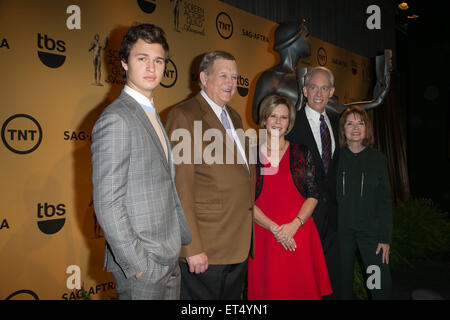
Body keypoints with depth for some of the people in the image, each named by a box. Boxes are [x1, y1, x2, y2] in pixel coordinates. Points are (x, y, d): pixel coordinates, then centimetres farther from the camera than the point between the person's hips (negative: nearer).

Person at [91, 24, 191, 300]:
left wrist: (188, 239, 14)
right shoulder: (116, 119, -18)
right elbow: (108, 204, -21)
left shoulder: (151, 115, 11)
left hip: (169, 258, 8)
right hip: (141, 266, -8)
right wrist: (137, 265, -18)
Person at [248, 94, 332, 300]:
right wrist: (273, 227, -12)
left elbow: (313, 196, 4)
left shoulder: (302, 154, 7)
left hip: (300, 234, 1)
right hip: (264, 234, -1)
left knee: (302, 289, 6)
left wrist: (294, 225, -11)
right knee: (268, 289, 4)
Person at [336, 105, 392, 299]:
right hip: (341, 230, 0)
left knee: (382, 285, -2)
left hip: (370, 230, 0)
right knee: (342, 283, 10)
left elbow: (384, 202, 3)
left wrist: (385, 238, -2)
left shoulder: (378, 159, 2)